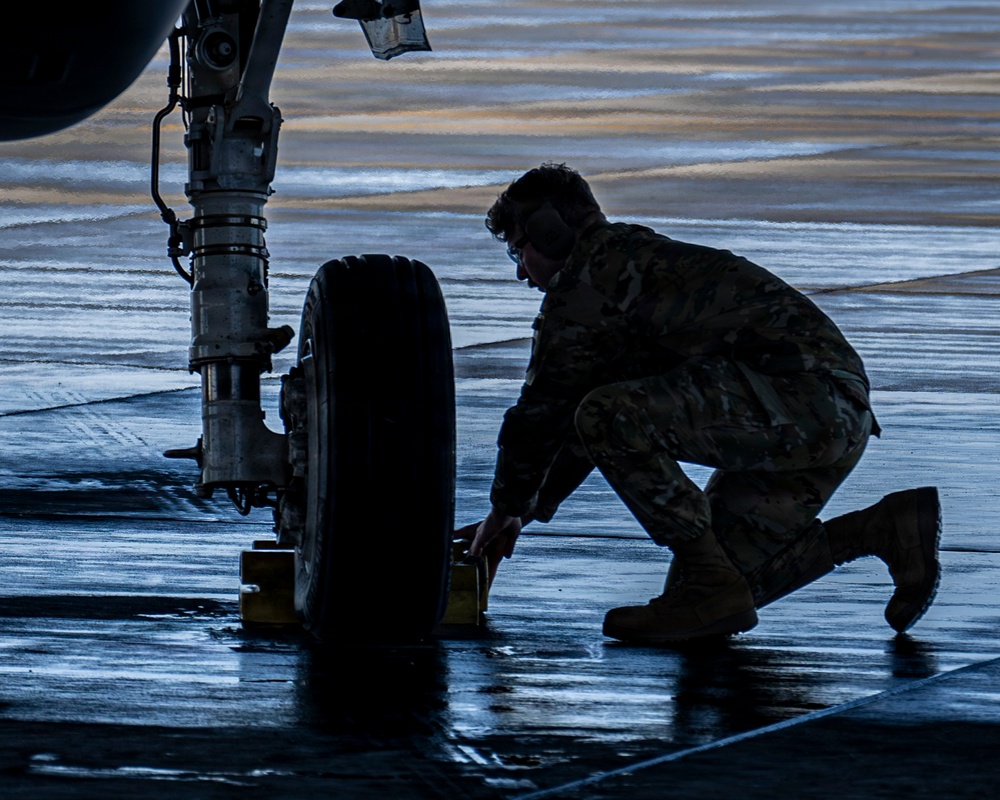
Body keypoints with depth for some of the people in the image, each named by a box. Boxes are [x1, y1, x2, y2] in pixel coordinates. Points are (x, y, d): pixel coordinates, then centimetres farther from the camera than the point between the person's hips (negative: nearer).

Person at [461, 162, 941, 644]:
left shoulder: (587, 275, -2)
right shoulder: (637, 258, 29)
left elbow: (543, 407, 0)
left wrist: (508, 508, 15)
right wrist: (524, 512, 38)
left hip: (795, 395, -10)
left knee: (609, 418, -18)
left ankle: (711, 587, -14)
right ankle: (887, 529, 8)